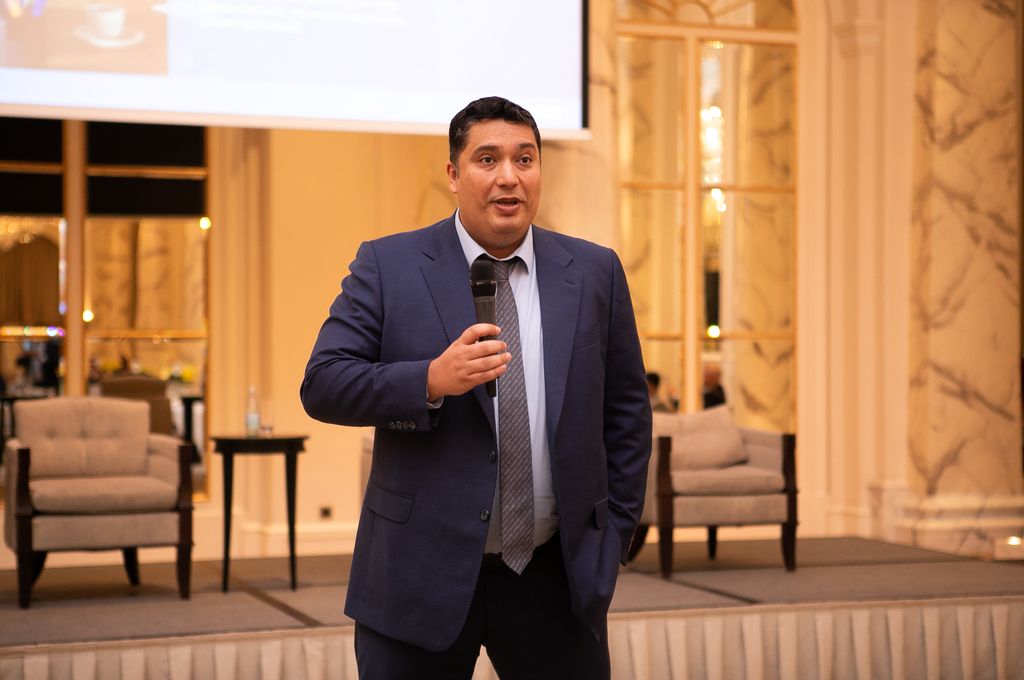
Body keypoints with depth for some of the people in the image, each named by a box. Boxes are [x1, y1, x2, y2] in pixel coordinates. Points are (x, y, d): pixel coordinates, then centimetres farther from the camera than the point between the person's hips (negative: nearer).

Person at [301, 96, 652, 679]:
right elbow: (323, 384, -7)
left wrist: (614, 535, 6)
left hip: (557, 577, 2)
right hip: (421, 574, -2)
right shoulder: (387, 266, -2)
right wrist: (430, 380, -22)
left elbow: (626, 409, 10)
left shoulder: (594, 273, 5)